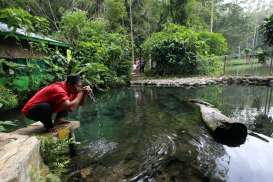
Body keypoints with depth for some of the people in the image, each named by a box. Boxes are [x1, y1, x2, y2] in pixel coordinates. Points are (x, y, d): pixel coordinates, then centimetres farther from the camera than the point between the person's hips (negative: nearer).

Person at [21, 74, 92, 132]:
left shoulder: (68, 89, -7)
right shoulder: (58, 89, -32)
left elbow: (79, 103, 0)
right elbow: (70, 108, -44)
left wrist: (84, 93, -17)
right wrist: (81, 93, -33)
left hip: (45, 107, 8)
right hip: (31, 110, -7)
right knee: (45, 107, -39)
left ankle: (58, 119, 1)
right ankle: (49, 126, -11)